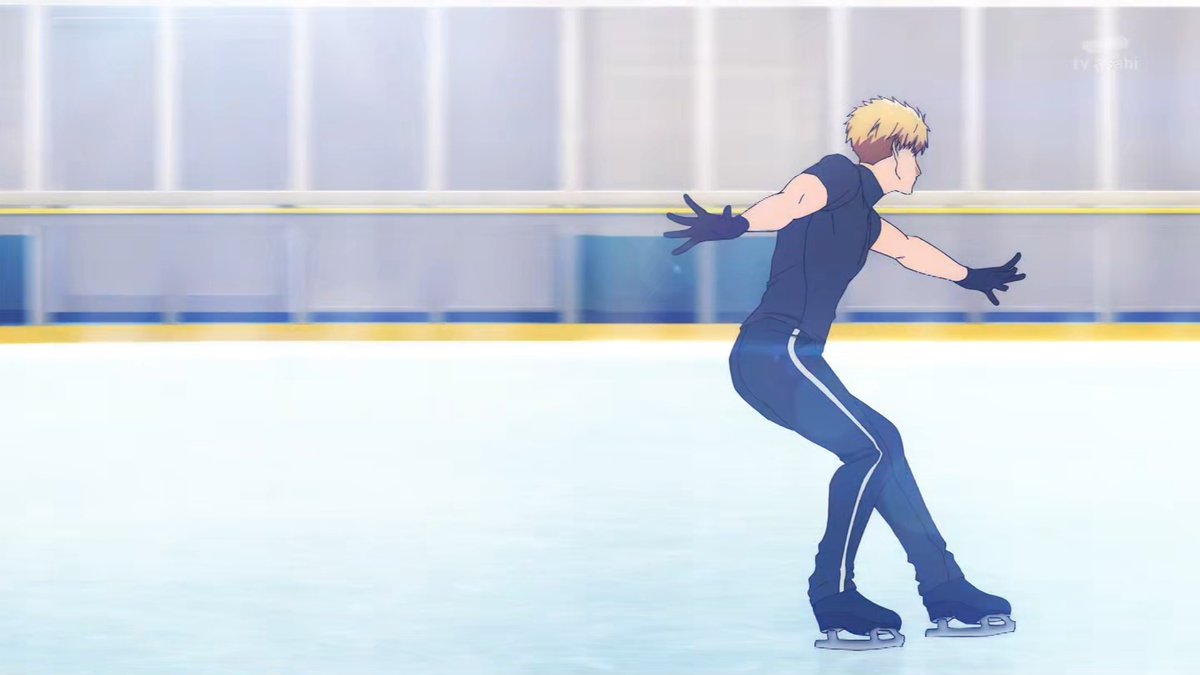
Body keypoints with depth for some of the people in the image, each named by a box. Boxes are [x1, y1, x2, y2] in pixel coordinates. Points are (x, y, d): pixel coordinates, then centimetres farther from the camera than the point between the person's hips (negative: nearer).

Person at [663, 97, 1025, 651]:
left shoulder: (861, 217, 22)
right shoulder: (838, 176, -6)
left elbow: (908, 249, 42)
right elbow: (788, 204, -29)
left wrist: (970, 278, 59)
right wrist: (732, 224, -50)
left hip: (789, 358, 10)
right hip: (774, 351, -10)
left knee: (881, 444, 12)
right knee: (869, 446, -13)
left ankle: (946, 593, 18)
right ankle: (834, 600, -5)